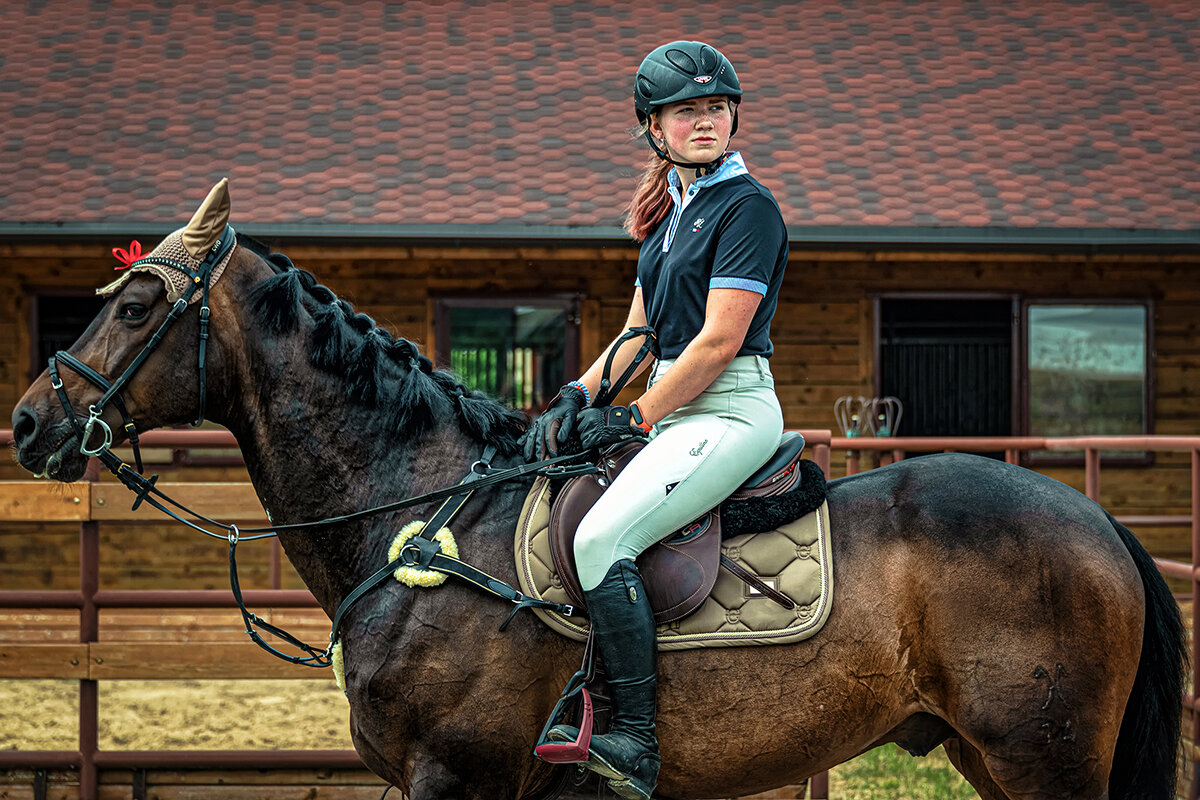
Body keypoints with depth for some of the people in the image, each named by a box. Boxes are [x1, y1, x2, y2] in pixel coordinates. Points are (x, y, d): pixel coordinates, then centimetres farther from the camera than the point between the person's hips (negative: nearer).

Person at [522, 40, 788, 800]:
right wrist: (580, 393, 2)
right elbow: (639, 333, 18)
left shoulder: (747, 208, -10)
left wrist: (637, 418, -13)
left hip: (730, 409, -10)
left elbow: (719, 340, -16)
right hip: (675, 408, 10)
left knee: (602, 538, -26)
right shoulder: (670, 211, 17)